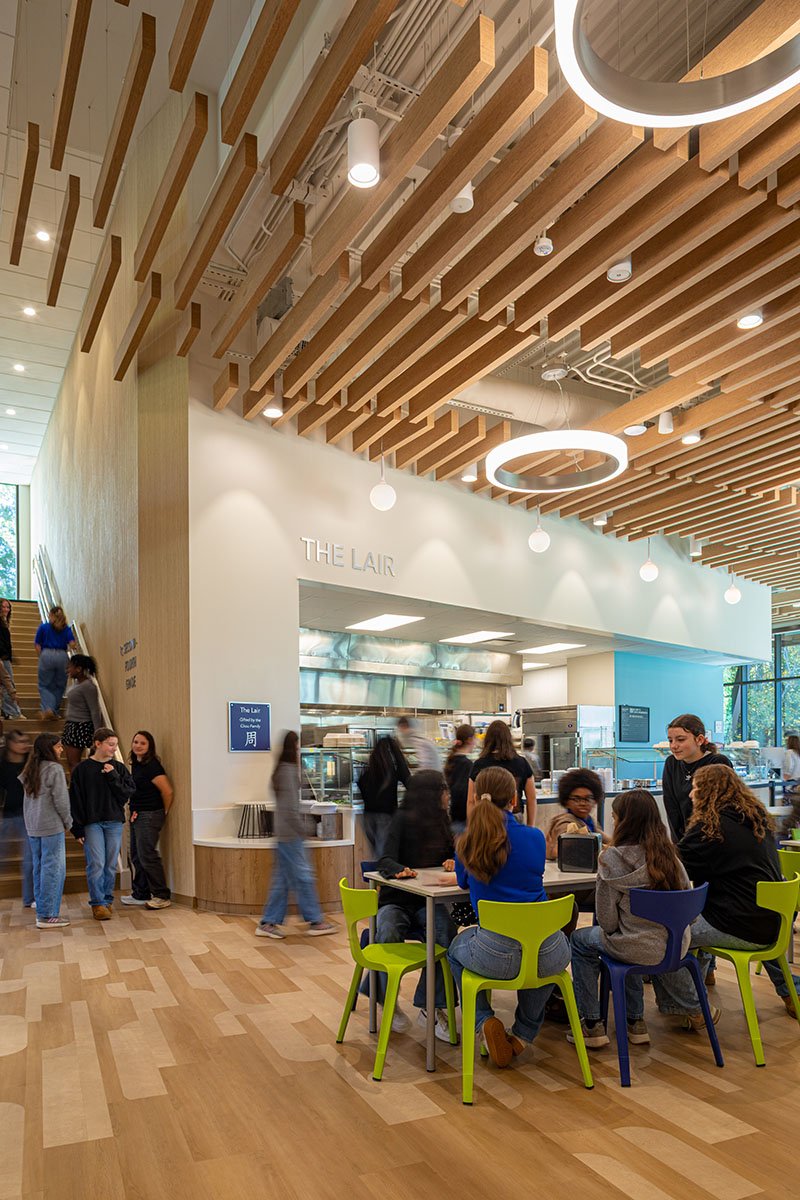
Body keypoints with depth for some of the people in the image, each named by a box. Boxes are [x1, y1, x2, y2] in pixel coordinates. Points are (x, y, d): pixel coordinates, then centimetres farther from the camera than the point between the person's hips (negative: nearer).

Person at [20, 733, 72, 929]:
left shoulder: (30, 770, 11)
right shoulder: (54, 769, -13)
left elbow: (28, 798, 12)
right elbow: (61, 800, -14)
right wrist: (67, 822, 1)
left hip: (33, 827, 8)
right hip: (52, 826, -8)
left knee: (39, 869, 13)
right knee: (53, 869, -2)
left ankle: (42, 912, 19)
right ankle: (47, 916, 0)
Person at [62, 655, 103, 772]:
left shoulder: (88, 686, -19)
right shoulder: (76, 682, 8)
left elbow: (95, 712, -19)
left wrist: (97, 734, -20)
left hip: (81, 727, -9)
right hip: (71, 725, 10)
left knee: (74, 762, -7)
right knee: (70, 762, 12)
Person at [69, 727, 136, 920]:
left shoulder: (119, 768, 7)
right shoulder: (82, 769, 0)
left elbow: (129, 793, -1)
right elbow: (75, 800, -1)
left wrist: (113, 776, -10)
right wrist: (78, 829, -6)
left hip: (115, 823, 3)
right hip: (92, 824, -3)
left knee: (111, 865, 7)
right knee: (96, 864, -7)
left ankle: (107, 900, 19)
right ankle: (98, 903, 1)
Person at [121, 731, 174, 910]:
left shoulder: (152, 766, -17)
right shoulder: (135, 764, 11)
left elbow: (168, 791, -18)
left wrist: (164, 813, -6)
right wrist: (134, 811, 15)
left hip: (149, 815, -10)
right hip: (137, 815, 10)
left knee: (147, 855, -9)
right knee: (136, 856, 14)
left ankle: (162, 896, -2)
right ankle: (141, 894, 25)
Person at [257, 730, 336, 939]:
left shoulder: (281, 770, 13)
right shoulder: (288, 771, -16)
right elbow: (291, 807, -20)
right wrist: (301, 830, -10)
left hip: (284, 834, 10)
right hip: (290, 834, -10)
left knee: (282, 879, 12)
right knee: (303, 876, -1)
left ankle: (268, 923, 15)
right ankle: (315, 921, 7)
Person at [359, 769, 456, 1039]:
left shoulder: (441, 820, 10)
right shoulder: (404, 819, -7)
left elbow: (451, 852, 18)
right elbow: (386, 860, -16)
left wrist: (452, 861, -6)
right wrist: (399, 870, -38)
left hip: (426, 900, 4)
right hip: (396, 900, -4)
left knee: (446, 930, -29)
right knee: (388, 933, -34)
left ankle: (430, 1007, -20)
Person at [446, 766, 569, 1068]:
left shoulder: (467, 842, 0)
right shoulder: (535, 837, 0)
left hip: (496, 957, -1)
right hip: (548, 957, 1)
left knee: (455, 950, 34)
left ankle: (484, 1022, 14)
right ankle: (524, 1033, 35)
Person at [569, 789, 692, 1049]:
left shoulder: (613, 858, -17)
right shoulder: (668, 852, -2)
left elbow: (607, 919, -12)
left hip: (641, 949, -6)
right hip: (677, 946, 6)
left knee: (579, 941, 21)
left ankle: (592, 1024, 21)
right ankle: (635, 1021, 37)